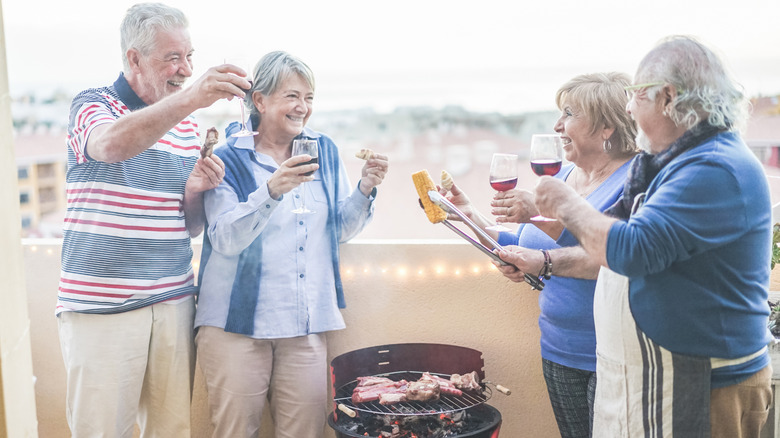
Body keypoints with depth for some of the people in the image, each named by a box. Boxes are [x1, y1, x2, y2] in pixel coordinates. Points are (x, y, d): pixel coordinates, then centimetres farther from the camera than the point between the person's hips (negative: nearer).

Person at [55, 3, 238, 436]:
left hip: (174, 303, 4)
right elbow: (112, 144, -28)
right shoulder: (93, 104, -1)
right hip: (100, 306, -4)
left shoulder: (188, 127, 13)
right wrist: (190, 98, -39)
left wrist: (195, 192, -6)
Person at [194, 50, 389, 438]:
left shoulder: (324, 151, 10)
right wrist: (271, 190, -28)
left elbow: (341, 230, 12)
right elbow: (225, 240, -14)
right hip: (238, 321, -3)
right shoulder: (230, 158, -3)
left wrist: (365, 189, -6)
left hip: (307, 325, 4)